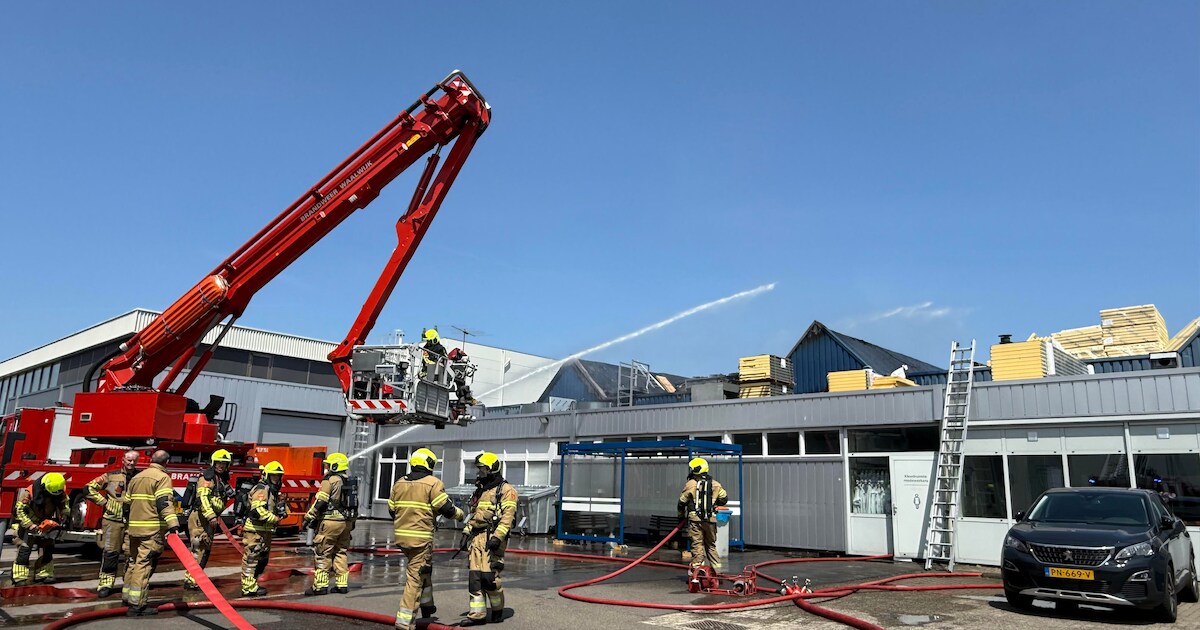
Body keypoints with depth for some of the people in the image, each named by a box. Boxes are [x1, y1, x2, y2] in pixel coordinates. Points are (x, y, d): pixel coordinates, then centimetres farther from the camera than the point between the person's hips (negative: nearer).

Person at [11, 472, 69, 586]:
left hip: (46, 524, 5)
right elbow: (19, 510, -25)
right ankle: (20, 577, -7)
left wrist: (64, 515, -16)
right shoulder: (30, 492, -30)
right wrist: (31, 526, -30)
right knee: (24, 550, -10)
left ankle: (43, 574, 14)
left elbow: (64, 504, 2)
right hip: (28, 524, -5)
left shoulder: (59, 492, -16)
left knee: (47, 548, 5)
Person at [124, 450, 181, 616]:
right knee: (144, 565, -9)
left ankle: (127, 596, 29)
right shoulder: (162, 477, -7)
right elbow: (164, 503, -20)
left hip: (134, 528, 8)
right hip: (153, 530, -8)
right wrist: (173, 525, -26)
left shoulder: (136, 477, 19)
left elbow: (128, 503, 25)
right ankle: (136, 605, -11)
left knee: (133, 562, 18)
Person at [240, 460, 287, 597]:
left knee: (262, 559, 17)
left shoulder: (273, 491, 18)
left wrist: (282, 510, -3)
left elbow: (285, 510, 21)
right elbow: (258, 510, -26)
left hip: (266, 530, 10)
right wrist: (275, 519, -19)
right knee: (251, 558, -5)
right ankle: (249, 588, -1)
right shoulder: (261, 489, -13)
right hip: (255, 530, -10)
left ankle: (252, 584, 27)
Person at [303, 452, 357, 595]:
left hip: (330, 522, -7)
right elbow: (354, 504, 17)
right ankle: (342, 584, 12)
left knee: (324, 554, 0)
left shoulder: (329, 481, -9)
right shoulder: (350, 482, 14)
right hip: (346, 522, 7)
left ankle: (320, 585, 1)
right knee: (341, 553, 12)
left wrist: (308, 518, -9)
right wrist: (351, 522, 23)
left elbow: (320, 502, -15)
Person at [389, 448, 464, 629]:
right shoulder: (433, 483, -9)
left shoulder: (399, 483, 9)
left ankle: (426, 605, 35)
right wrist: (460, 514, 10)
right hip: (420, 537, -7)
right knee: (416, 577, -1)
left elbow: (391, 509, 15)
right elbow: (446, 508, -10)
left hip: (401, 535, 7)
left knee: (424, 569, 25)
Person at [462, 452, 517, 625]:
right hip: (476, 538, 8)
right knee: (475, 576, 3)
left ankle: (498, 610, 10)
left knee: (489, 576, -9)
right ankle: (477, 614, 9)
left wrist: (497, 537, -22)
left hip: (492, 538, -8)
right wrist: (466, 533, 18)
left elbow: (508, 516, -14)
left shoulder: (505, 490, -5)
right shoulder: (480, 491, 22)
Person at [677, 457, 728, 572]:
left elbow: (682, 501, 1)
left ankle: (697, 565, -10)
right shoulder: (715, 484, 8)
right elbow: (724, 498, 10)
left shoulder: (691, 483, -3)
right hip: (711, 519, 4)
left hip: (695, 518, -4)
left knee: (697, 543, -2)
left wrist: (681, 515, 16)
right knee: (711, 544, 16)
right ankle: (716, 567, 16)